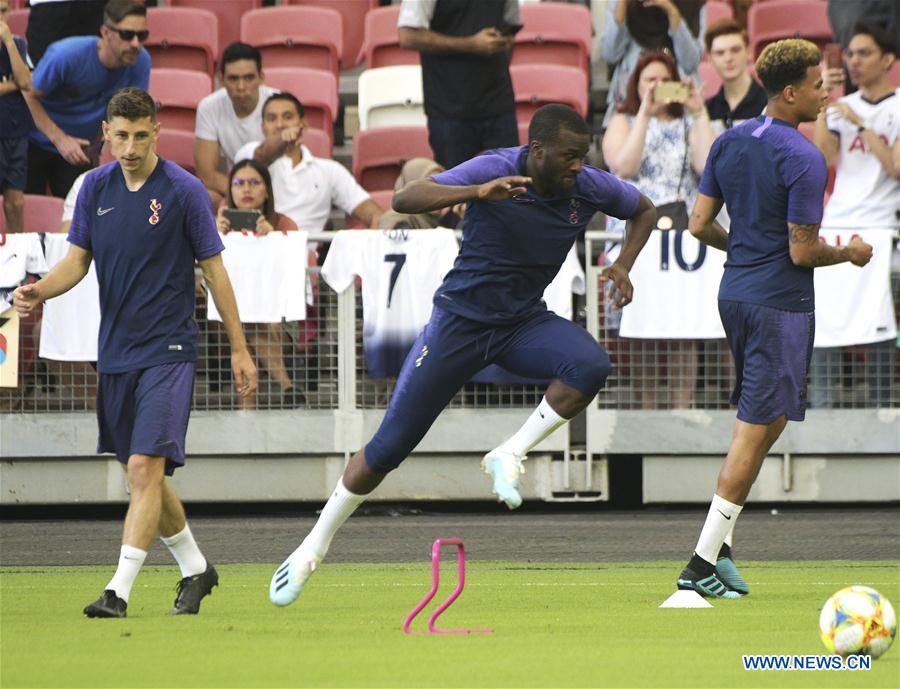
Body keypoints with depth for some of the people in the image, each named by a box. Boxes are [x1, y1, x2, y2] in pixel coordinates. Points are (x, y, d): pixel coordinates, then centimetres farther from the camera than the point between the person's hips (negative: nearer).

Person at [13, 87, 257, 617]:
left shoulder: (183, 191, -8)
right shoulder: (97, 187, 5)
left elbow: (214, 270, -3)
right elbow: (78, 259, 10)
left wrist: (240, 349, -1)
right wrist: (39, 291, -12)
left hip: (168, 350, -6)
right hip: (116, 351, 6)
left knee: (145, 468, -16)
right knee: (142, 475, 13)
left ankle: (119, 591, -18)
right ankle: (196, 569, 31)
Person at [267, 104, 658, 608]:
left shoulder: (589, 187, -9)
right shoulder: (496, 170, -21)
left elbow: (645, 210, 14)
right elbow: (404, 200, -32)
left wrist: (624, 265, -4)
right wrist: (478, 193, -46)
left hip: (524, 324, 3)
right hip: (462, 318, -3)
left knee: (591, 366, -29)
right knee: (390, 446, -3)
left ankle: (511, 456, -12)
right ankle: (314, 547, 14)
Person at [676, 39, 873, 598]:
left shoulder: (730, 142, 7)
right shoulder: (802, 159, -17)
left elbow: (701, 224, 10)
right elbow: (803, 252, -17)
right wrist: (851, 254, 1)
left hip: (735, 294, 8)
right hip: (781, 304, -8)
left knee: (762, 422, 19)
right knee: (757, 430, -4)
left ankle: (721, 544, 14)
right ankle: (704, 563, -5)